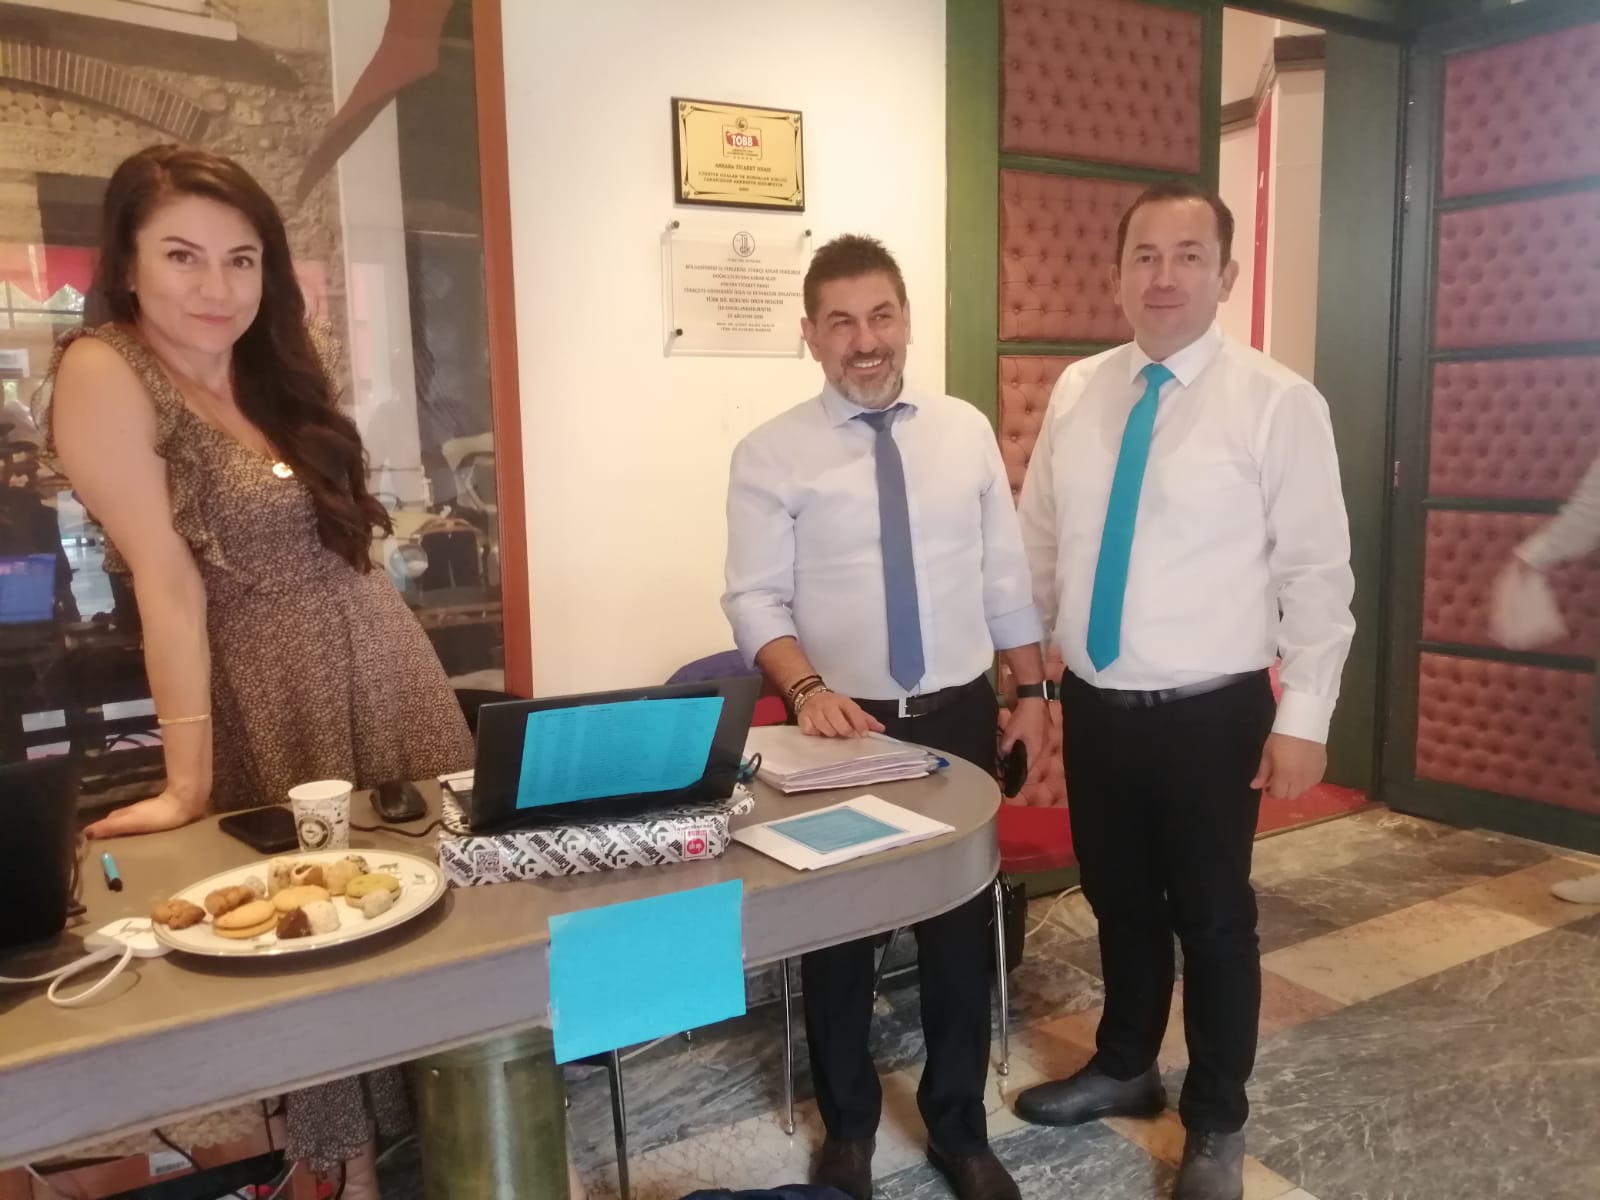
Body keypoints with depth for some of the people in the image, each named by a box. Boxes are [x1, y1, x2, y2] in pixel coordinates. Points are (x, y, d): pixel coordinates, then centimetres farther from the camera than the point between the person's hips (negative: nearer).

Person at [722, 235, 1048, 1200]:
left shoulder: (967, 431, 2)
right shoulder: (772, 455, -7)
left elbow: (1007, 574, 6)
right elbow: (755, 599, -10)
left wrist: (1032, 691, 6)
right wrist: (808, 690, -25)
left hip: (960, 717, 2)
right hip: (845, 724, -2)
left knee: (962, 928, 14)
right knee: (838, 932, 14)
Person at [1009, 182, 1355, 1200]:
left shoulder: (1278, 401, -10)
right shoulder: (1077, 390, 4)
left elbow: (1317, 571, -9)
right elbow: (1039, 542, 9)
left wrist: (1304, 717, -11)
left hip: (1210, 713, -4)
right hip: (1093, 705, 4)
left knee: (1212, 917, 12)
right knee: (1119, 902, 20)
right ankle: (1125, 1069, 45)